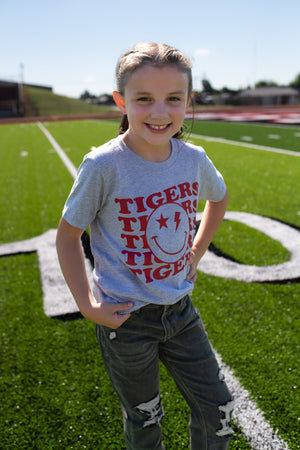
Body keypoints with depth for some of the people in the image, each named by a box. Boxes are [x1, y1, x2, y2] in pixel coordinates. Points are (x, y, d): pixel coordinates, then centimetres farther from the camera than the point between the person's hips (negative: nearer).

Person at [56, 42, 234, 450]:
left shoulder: (194, 158, -8)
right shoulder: (103, 166, -22)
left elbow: (219, 199, 14)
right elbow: (68, 234, -10)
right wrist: (86, 305, -12)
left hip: (180, 308, 4)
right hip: (126, 318, -4)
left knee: (219, 412, 16)